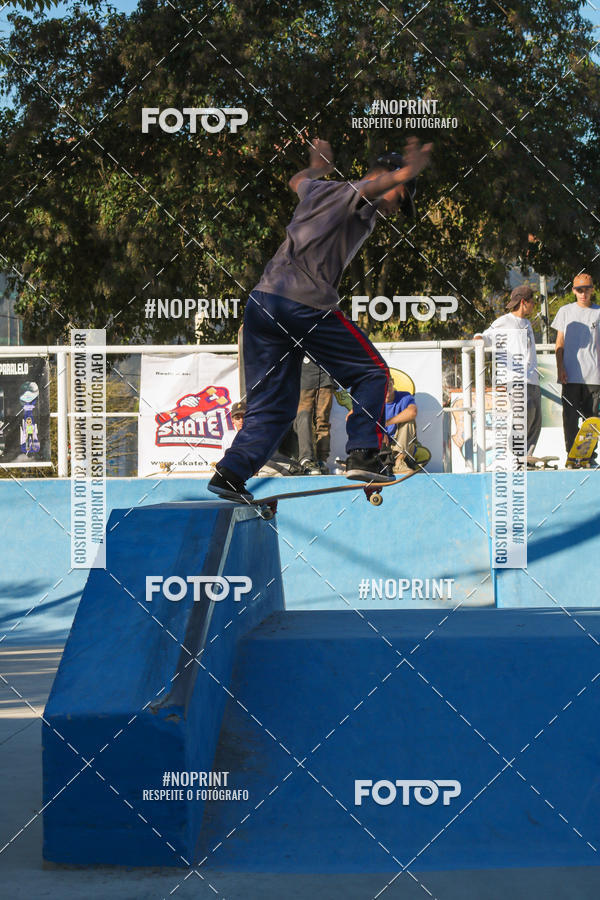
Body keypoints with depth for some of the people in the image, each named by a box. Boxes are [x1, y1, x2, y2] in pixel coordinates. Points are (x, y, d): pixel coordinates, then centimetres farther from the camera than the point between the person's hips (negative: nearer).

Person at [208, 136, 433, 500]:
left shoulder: (319, 190, 26)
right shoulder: (359, 196, 5)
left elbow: (298, 180, 50)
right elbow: (383, 182, -20)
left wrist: (318, 167, 68)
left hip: (262, 298, 7)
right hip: (309, 303, -7)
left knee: (272, 406, 9)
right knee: (372, 372, 8)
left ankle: (231, 470, -6)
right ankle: (363, 455, -2)